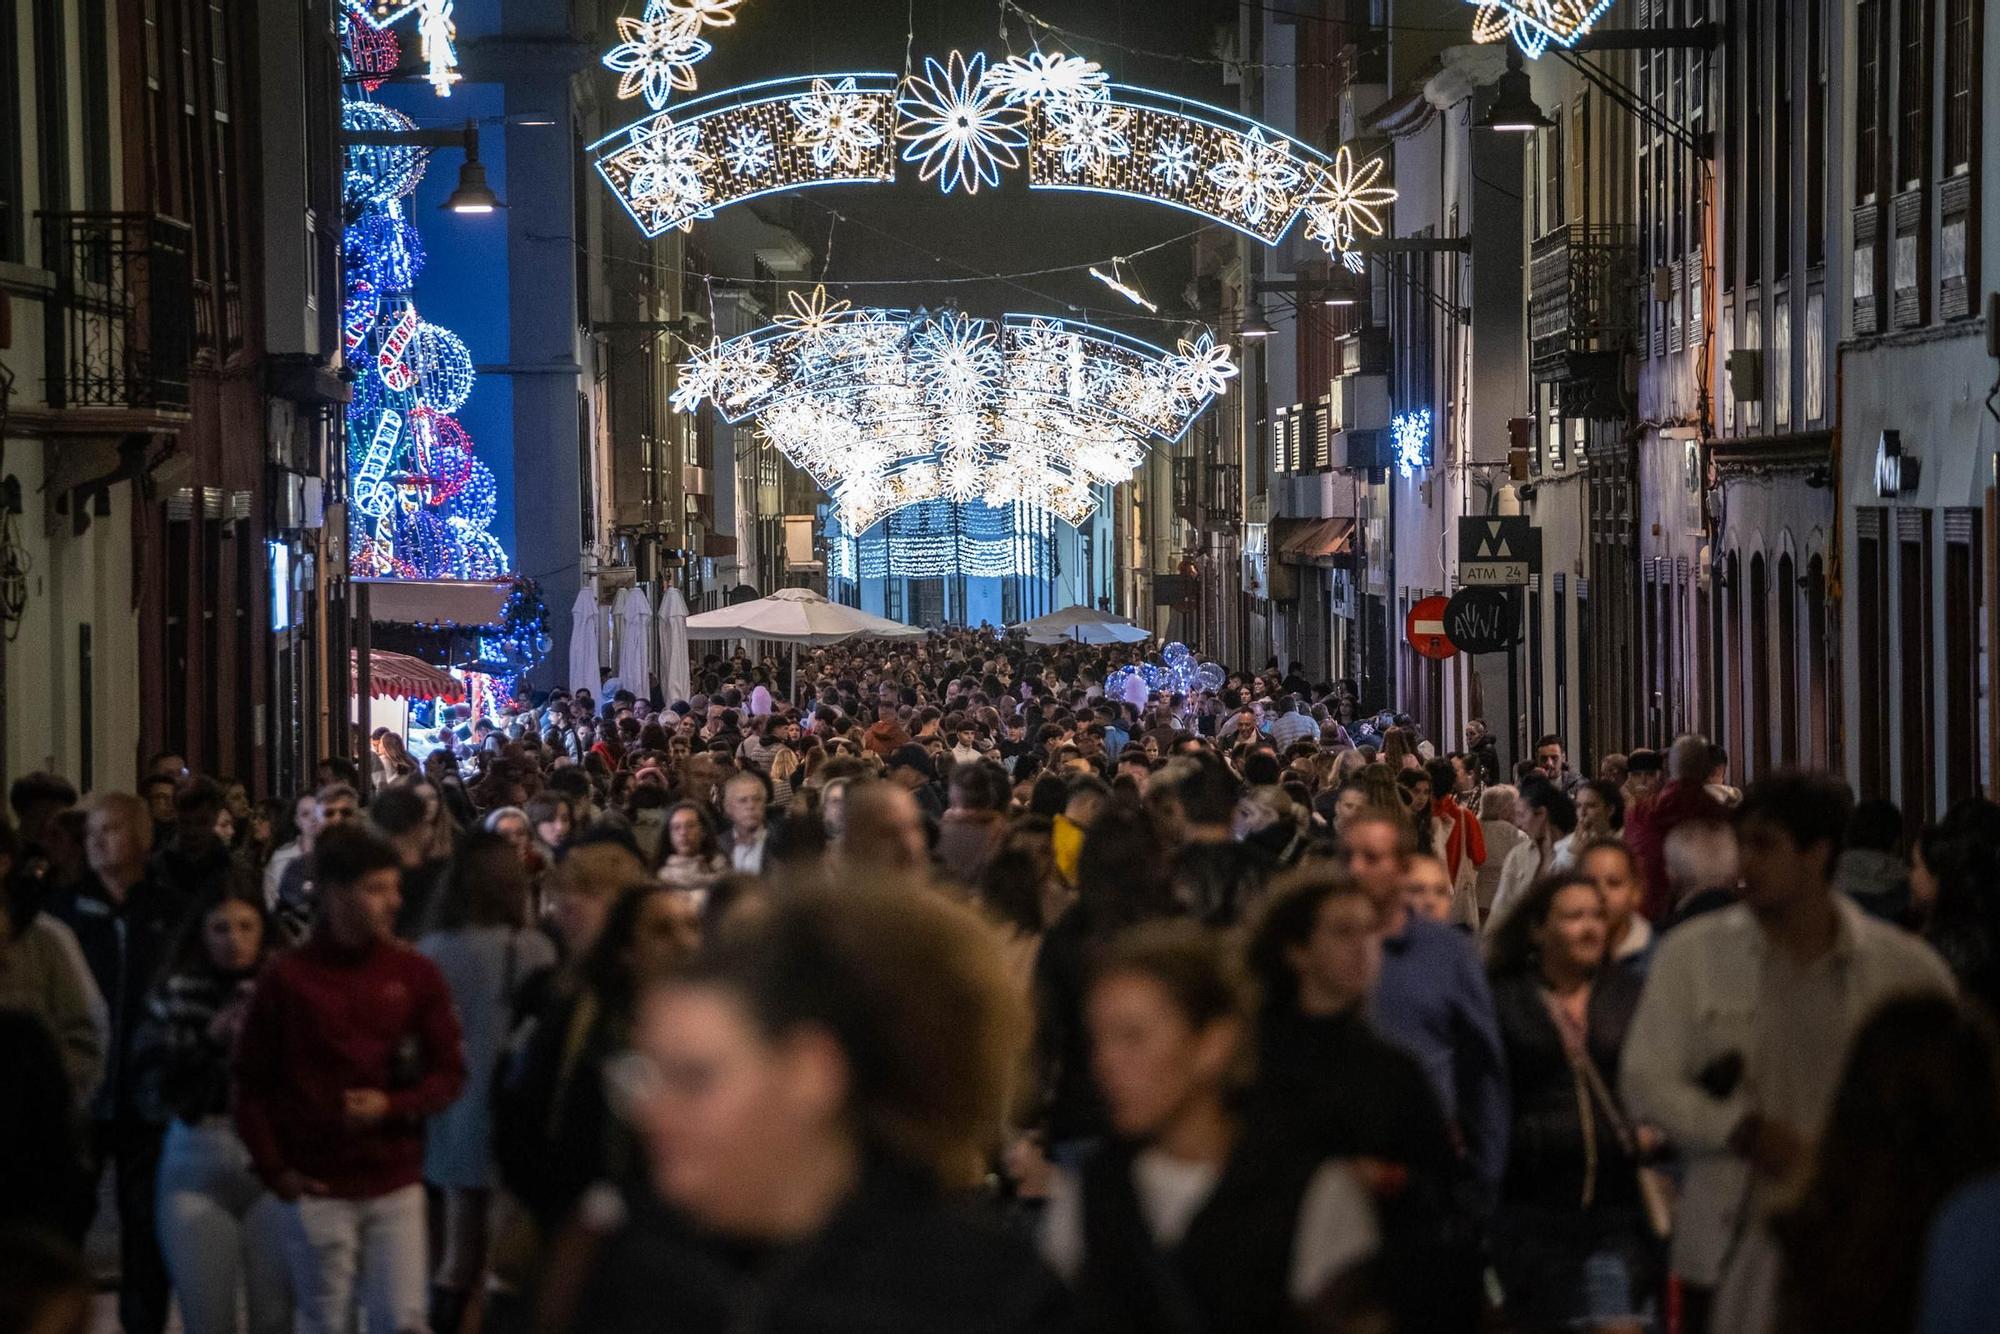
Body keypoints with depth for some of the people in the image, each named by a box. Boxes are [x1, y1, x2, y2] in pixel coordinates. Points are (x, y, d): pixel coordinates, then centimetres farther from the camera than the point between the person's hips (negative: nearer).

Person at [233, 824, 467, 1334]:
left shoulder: (415, 974, 2)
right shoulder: (287, 977, -3)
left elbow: (449, 1072, 5)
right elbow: (252, 1082, 3)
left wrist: (391, 1106, -13)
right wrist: (275, 1170, -2)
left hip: (395, 1183, 1)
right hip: (318, 1187, -1)